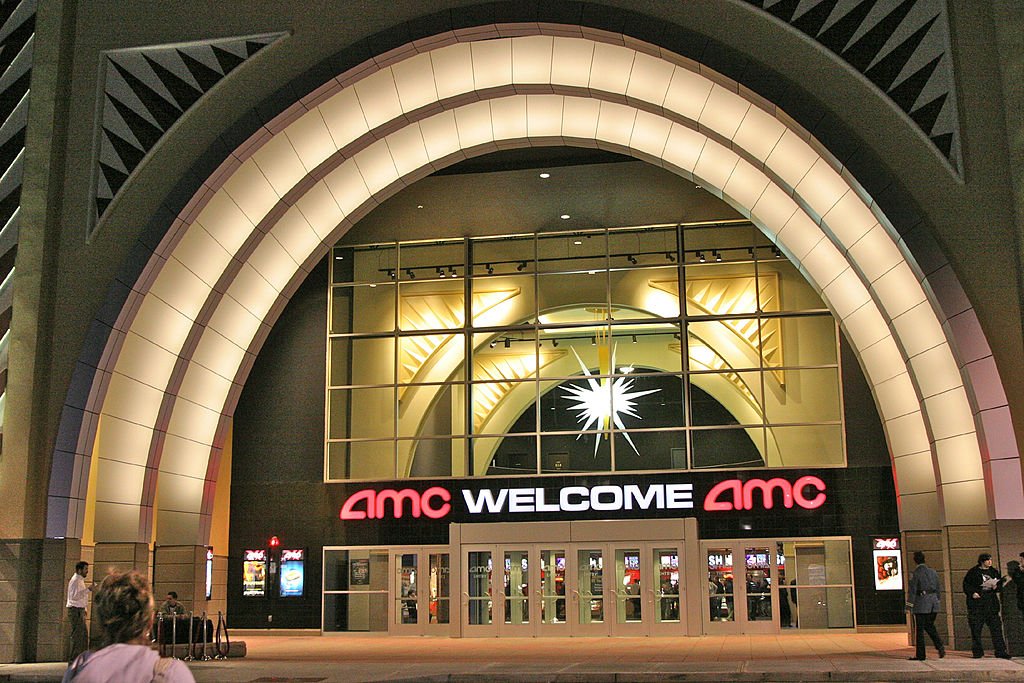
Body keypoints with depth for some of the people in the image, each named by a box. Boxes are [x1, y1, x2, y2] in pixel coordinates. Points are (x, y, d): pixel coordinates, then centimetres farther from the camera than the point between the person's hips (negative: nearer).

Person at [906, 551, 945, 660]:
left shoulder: (915, 573, -10)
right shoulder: (933, 572, 8)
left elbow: (912, 590, -12)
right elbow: (938, 588, 15)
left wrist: (909, 605, -9)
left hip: (920, 604, -6)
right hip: (933, 604, 6)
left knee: (919, 629, 2)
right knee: (930, 626, 20)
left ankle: (920, 655, 5)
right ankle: (940, 646, -2)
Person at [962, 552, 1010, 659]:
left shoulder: (994, 572, 14)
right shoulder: (973, 572, 1)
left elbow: (1000, 583, 19)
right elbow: (966, 585, 1)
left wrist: (996, 587, -2)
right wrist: (972, 593, -15)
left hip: (991, 603, 3)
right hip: (977, 603, -3)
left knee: (996, 626, -2)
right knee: (976, 628, -1)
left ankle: (1000, 651, 2)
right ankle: (977, 651, 9)